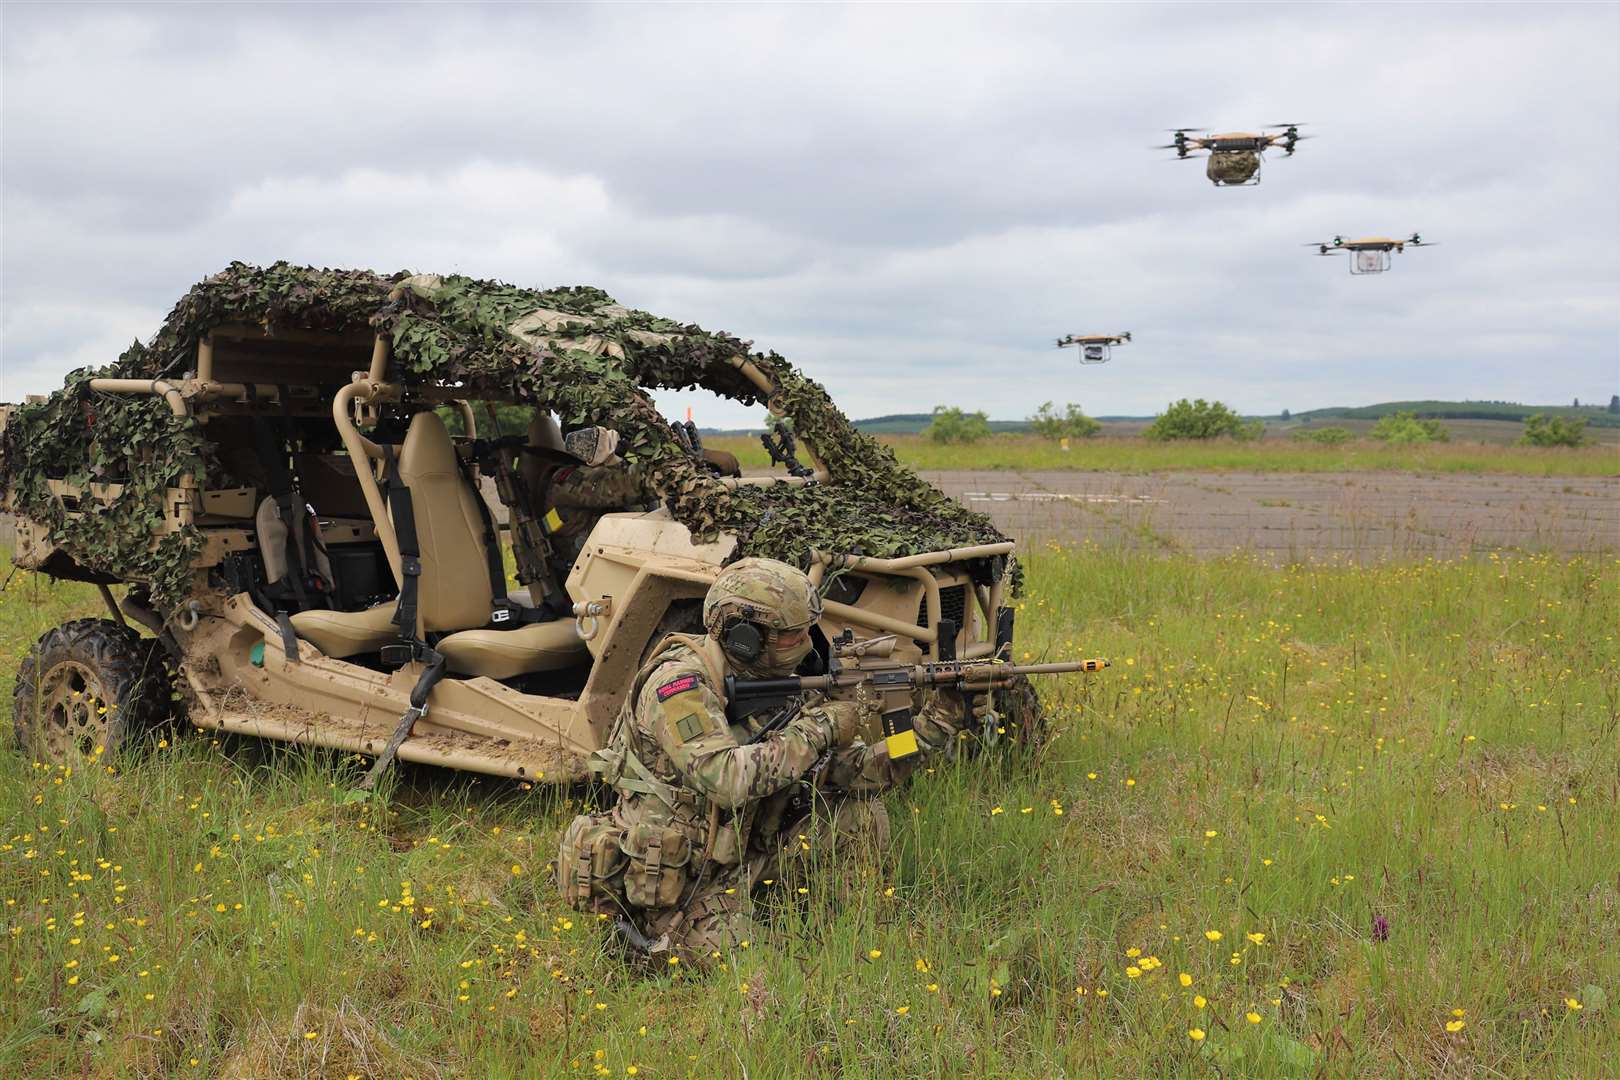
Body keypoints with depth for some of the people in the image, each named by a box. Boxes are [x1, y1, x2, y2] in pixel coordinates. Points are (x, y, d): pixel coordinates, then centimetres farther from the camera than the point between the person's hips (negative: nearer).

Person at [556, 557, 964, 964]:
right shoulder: (678, 684, -22)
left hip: (733, 859, 7)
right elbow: (728, 779, -35)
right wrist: (816, 729, -27)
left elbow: (840, 767, 2)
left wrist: (926, 733, -10)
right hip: (669, 881, -7)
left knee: (861, 817, -4)